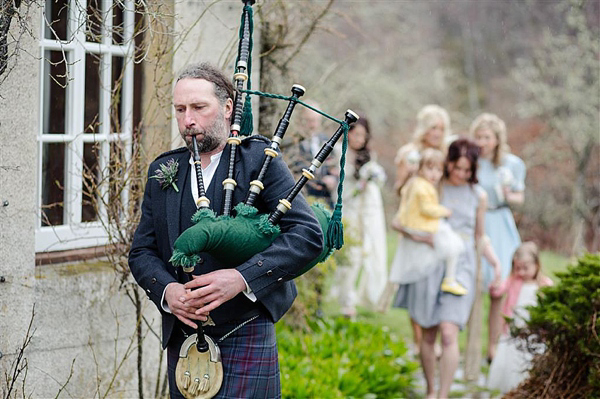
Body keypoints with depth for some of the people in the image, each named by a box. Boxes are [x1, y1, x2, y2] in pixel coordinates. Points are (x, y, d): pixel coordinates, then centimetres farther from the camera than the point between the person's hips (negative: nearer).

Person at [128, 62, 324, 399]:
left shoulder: (259, 159, -2)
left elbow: (309, 235, -11)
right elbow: (142, 252, 11)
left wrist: (242, 277, -22)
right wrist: (166, 290, -11)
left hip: (245, 337, -5)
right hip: (182, 340, 5)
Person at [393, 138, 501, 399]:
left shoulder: (478, 196, 9)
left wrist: (495, 261, 2)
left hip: (460, 267, 0)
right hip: (429, 263, 0)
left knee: (449, 333, -15)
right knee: (428, 336, 7)